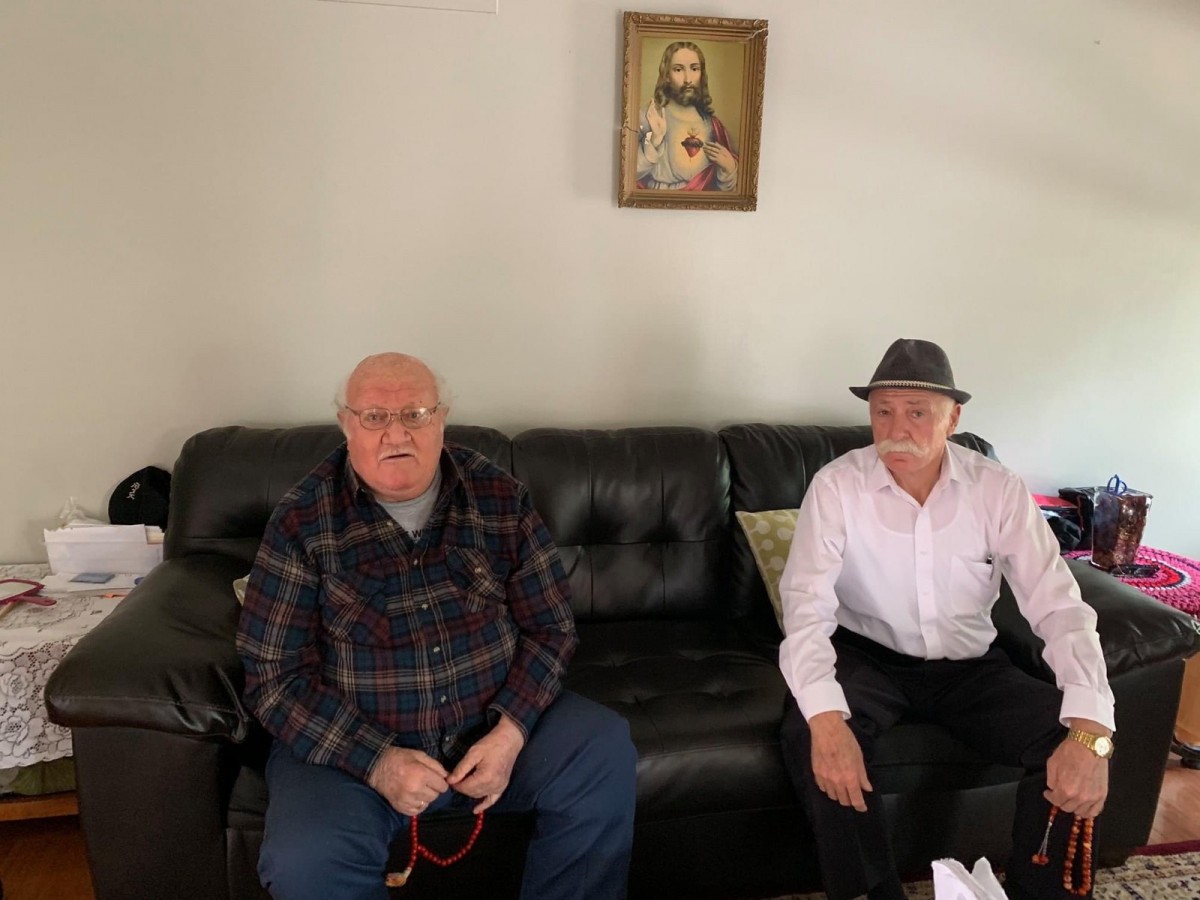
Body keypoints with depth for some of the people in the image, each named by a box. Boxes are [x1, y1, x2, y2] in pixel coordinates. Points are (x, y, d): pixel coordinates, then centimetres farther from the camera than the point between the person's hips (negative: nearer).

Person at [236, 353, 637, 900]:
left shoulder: (499, 498, -3)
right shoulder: (301, 522, -9)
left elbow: (551, 626, 1)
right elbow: (275, 677, -8)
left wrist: (510, 731, -14)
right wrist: (376, 761, -19)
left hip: (495, 726, 3)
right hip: (351, 744, -2)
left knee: (605, 751, -18)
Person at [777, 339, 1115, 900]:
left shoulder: (998, 490, -10)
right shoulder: (838, 485, -16)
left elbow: (1058, 605, -15)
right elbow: (806, 604, -24)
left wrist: (1091, 729, -32)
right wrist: (826, 718, -41)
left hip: (968, 665, 2)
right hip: (867, 657, -2)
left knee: (1075, 744, -20)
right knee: (807, 736, -30)